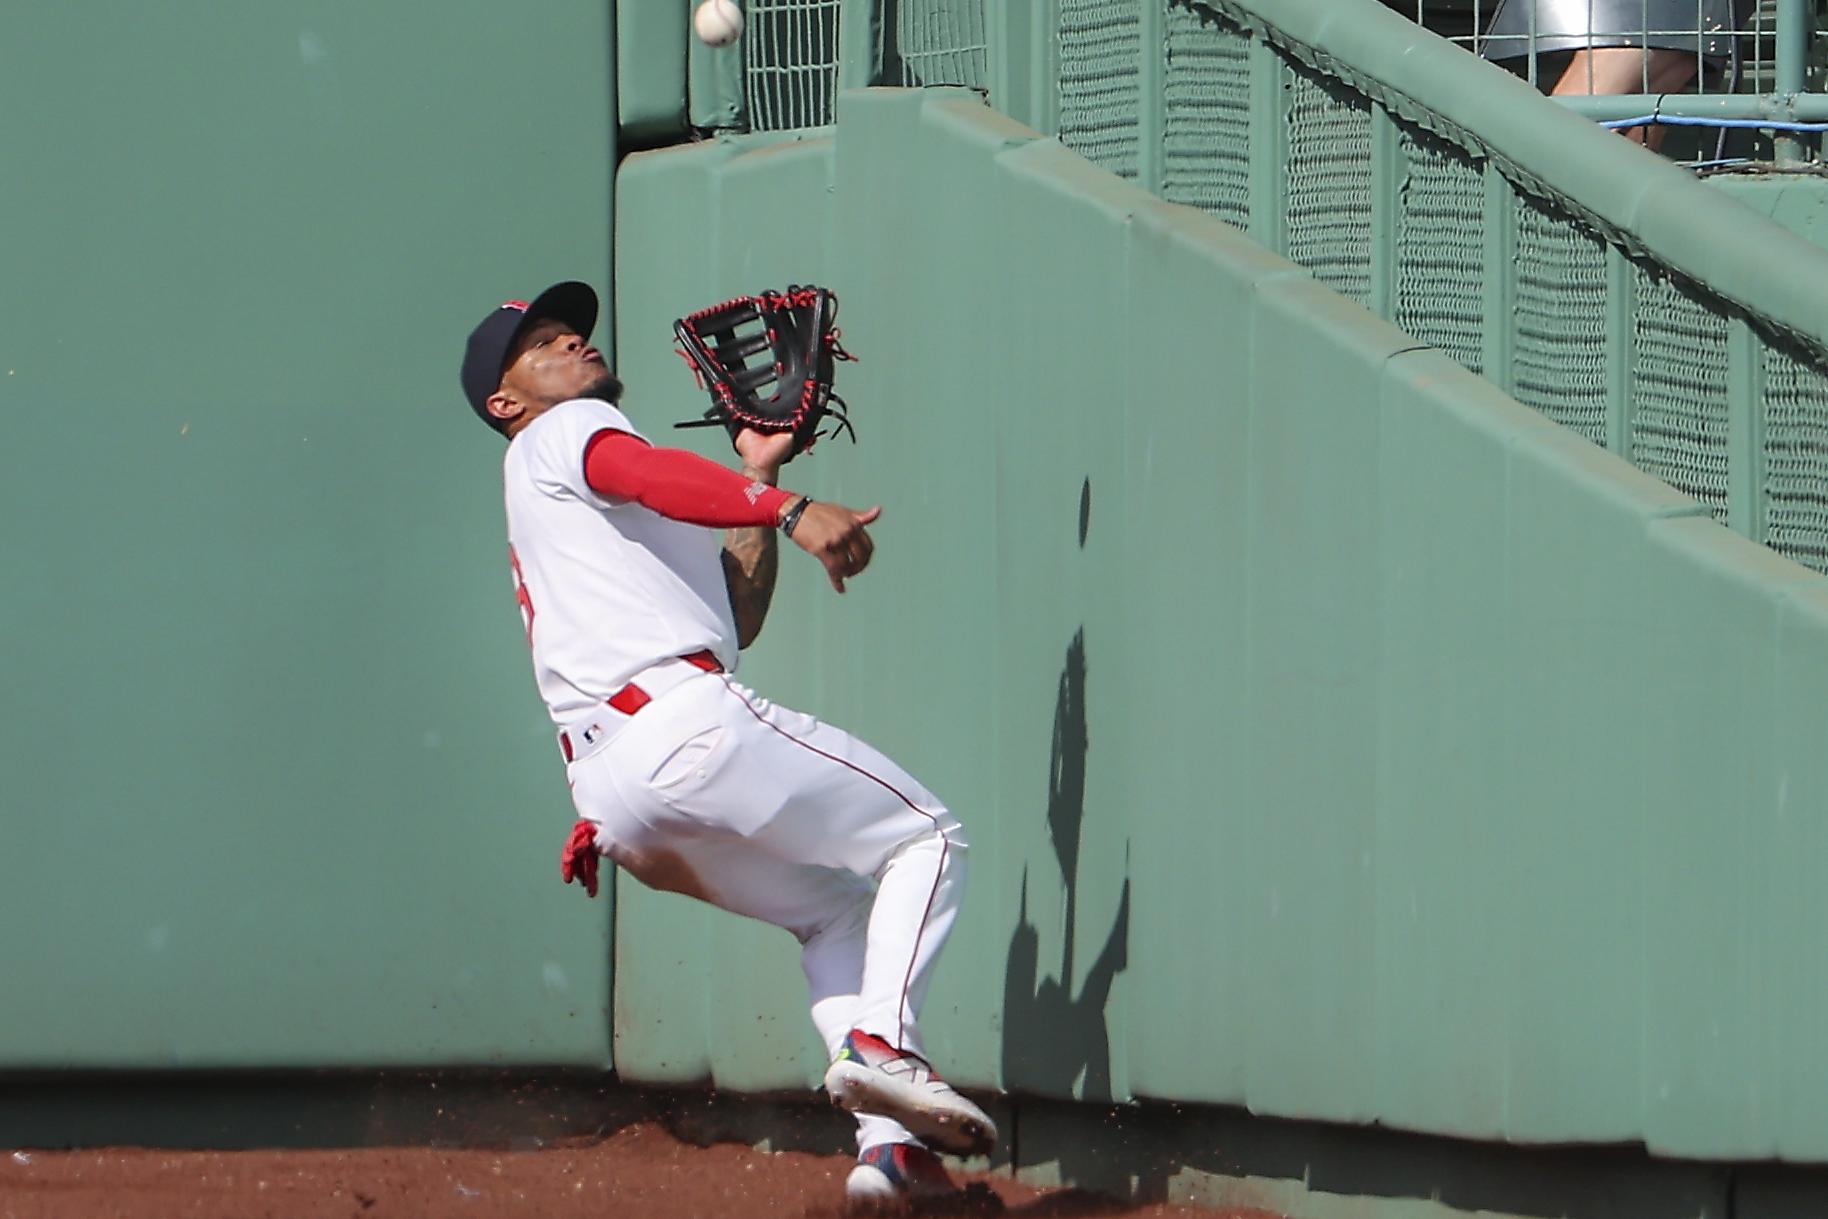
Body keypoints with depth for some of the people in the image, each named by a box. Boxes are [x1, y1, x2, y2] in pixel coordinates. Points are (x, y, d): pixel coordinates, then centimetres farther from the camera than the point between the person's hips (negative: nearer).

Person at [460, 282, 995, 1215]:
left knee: (834, 909, 20)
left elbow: (735, 618, 30)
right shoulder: (555, 438, 8)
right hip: (687, 725, -9)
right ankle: (882, 1042, -20)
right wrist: (789, 507, -33)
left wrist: (758, 475, 26)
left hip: (611, 798, 9)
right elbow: (635, 471, -18)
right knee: (923, 837, 1)